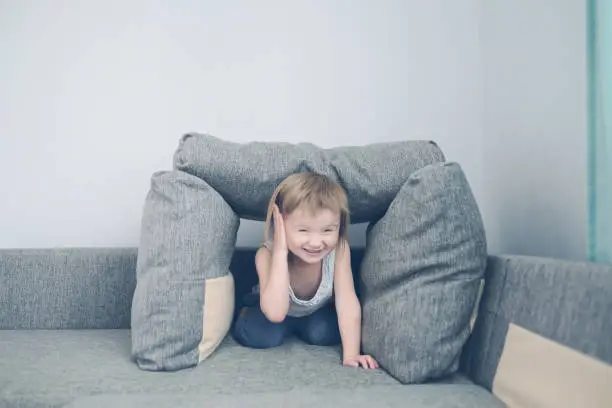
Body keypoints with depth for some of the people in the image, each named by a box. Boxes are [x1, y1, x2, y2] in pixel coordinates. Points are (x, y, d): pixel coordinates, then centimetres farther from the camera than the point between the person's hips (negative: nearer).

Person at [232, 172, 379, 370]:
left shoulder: (339, 249, -31)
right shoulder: (267, 255, -35)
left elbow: (347, 302, -29)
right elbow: (276, 313, -46)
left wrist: (351, 355, -38)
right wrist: (280, 251, -49)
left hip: (319, 312, 2)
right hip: (275, 311, -2)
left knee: (324, 334, -25)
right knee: (261, 336, -27)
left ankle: (298, 329, 8)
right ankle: (245, 315, 6)